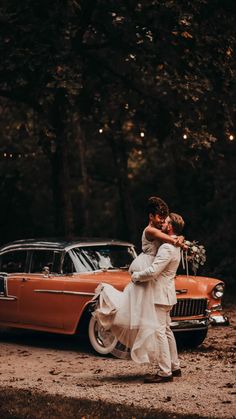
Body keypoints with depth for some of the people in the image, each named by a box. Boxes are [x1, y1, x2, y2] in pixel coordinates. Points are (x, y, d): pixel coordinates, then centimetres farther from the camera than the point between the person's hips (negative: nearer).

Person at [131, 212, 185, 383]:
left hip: (160, 296, -10)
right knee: (166, 331, 16)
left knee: (159, 332, -9)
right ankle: (174, 367, 23)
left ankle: (165, 372, -8)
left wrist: (136, 276, -9)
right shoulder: (174, 246, 13)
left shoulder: (167, 248, -21)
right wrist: (140, 276, 9)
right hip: (165, 294, 10)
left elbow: (152, 272, -26)